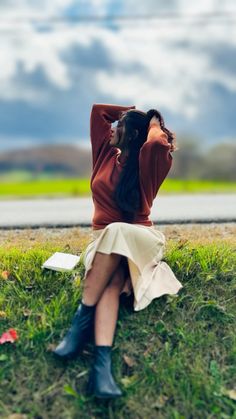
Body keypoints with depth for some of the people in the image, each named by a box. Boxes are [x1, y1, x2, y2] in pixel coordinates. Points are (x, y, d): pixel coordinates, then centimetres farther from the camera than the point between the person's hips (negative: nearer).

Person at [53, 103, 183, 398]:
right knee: (111, 280, -31)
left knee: (116, 232, -39)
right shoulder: (107, 153, 13)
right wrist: (136, 109, 18)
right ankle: (103, 360, -47)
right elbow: (98, 110, 19)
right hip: (104, 239, 3)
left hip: (138, 240, -3)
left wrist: (154, 124, -4)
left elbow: (159, 145, -26)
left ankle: (83, 316, -36)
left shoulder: (145, 164, -1)